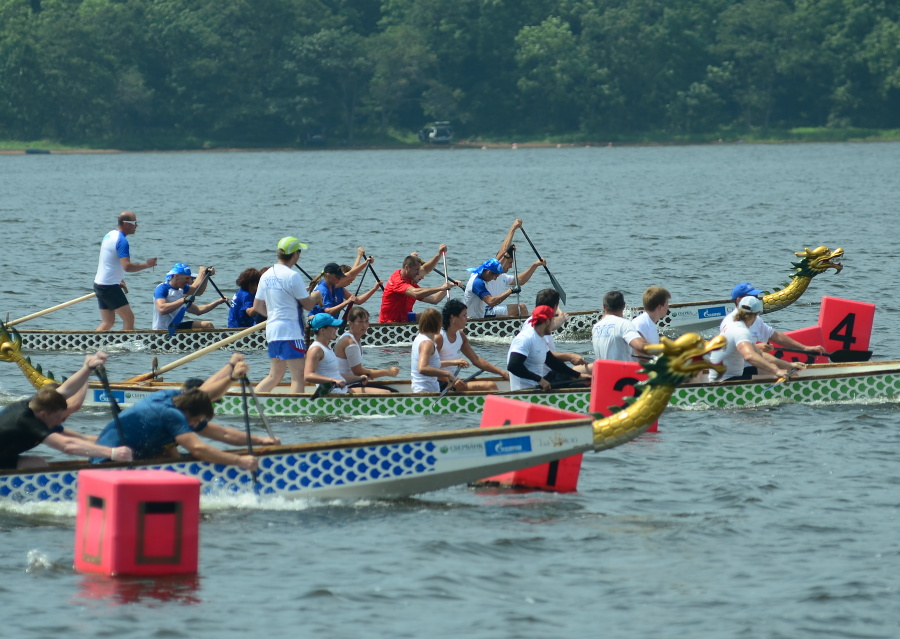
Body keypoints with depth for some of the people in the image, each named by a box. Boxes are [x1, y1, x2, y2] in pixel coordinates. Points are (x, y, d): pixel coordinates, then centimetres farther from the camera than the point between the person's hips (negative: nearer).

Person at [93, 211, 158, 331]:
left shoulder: (109, 236, 13)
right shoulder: (122, 241, -17)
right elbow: (127, 266, -27)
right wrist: (146, 265, -15)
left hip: (99, 284, 10)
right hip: (110, 287, -10)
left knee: (107, 322, 11)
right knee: (129, 318, -3)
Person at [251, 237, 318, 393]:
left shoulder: (266, 275, 10)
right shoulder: (292, 276, -14)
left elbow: (257, 307, 15)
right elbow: (308, 305, -8)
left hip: (272, 329, 8)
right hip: (290, 332, -8)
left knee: (275, 375, 17)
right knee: (298, 376, -7)